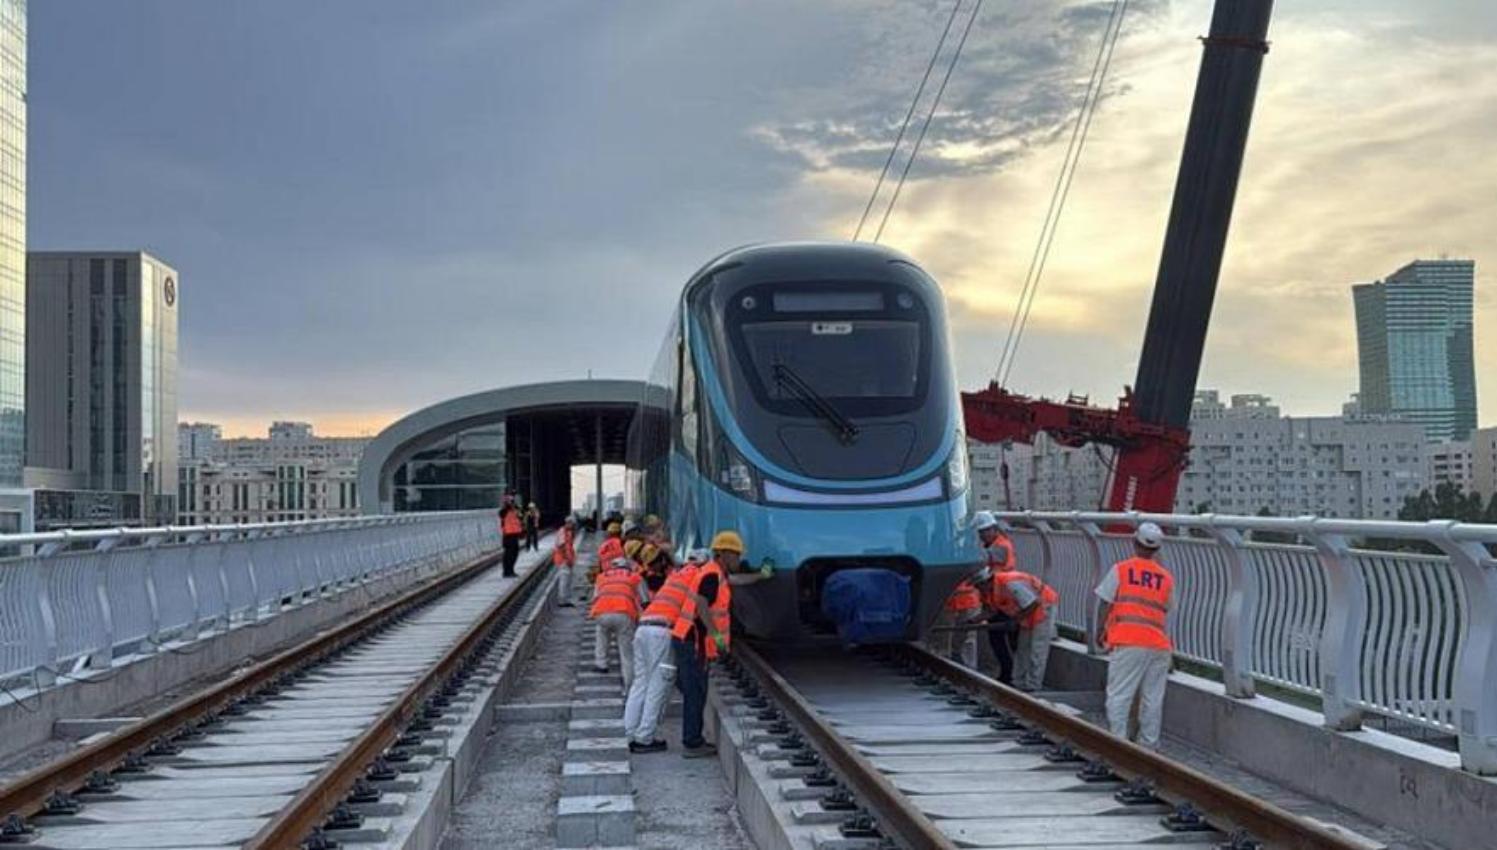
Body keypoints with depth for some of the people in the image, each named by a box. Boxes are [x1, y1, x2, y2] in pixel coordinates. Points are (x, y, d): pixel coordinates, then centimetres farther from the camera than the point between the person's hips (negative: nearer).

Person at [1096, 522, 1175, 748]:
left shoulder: (1120, 569, 2)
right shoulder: (1166, 577, 12)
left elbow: (1107, 605, 1)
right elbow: (1166, 611, 16)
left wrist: (1102, 634, 12)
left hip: (1127, 642, -4)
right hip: (1159, 644, 4)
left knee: (1119, 695, -3)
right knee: (1153, 699, 7)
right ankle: (1149, 745, 11)